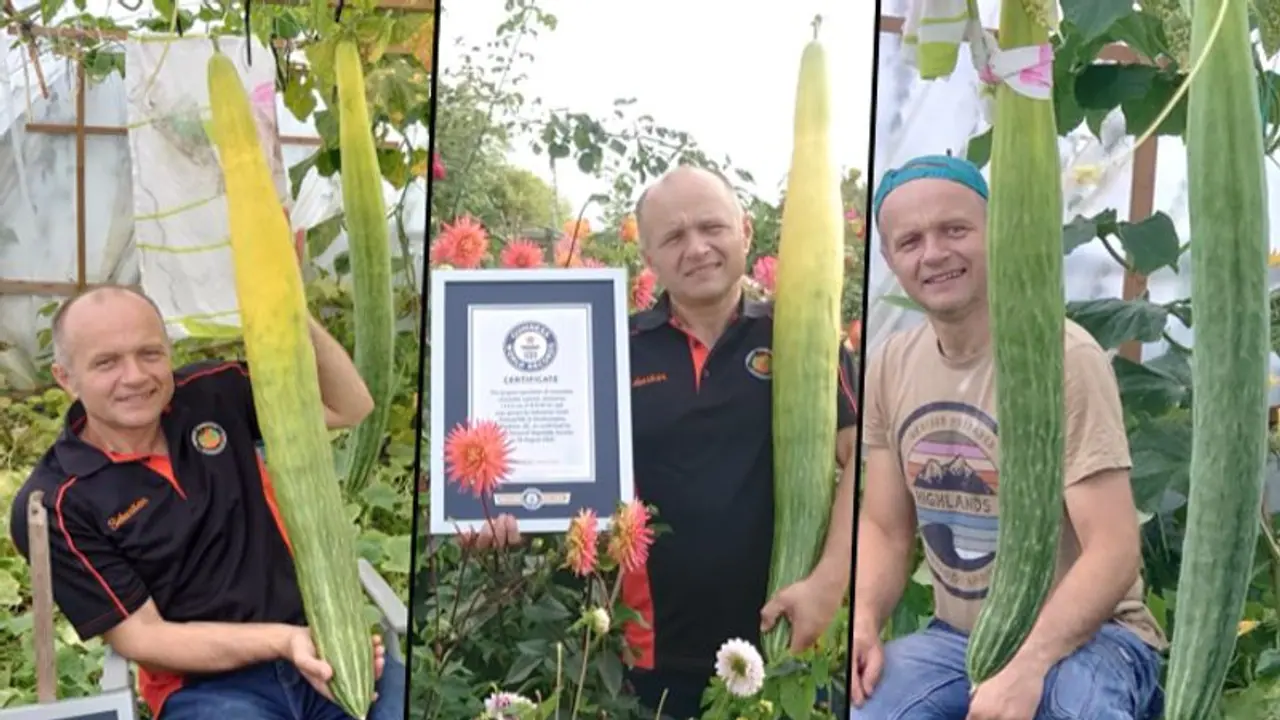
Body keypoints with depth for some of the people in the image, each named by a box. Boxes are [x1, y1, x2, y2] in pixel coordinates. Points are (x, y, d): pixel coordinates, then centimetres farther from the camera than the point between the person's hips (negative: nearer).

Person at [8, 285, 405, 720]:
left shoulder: (211, 394, 5)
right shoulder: (55, 505, -6)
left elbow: (350, 408, 6)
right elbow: (141, 639, -7)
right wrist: (283, 640, -19)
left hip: (322, 644, 4)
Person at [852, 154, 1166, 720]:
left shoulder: (1064, 357, -17)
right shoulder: (890, 368, 0)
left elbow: (1114, 552, -19)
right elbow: (884, 529, 6)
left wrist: (1026, 671, -31)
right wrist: (861, 622, -14)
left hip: (1084, 635, -4)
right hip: (955, 637, 4)